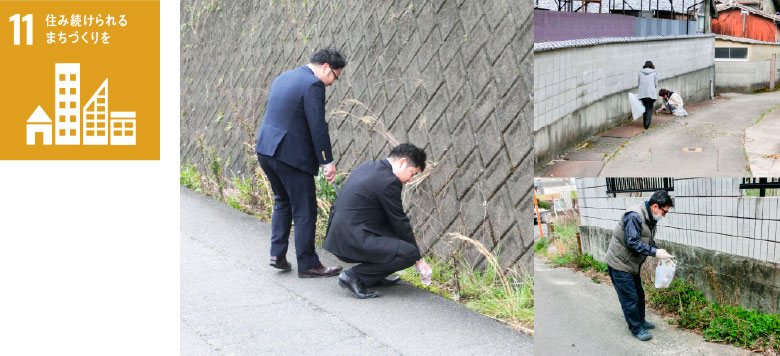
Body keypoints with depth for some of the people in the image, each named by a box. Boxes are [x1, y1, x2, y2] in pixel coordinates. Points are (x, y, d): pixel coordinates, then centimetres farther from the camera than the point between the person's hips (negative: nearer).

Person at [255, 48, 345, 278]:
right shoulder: (313, 84, -12)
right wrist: (327, 161, -13)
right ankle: (307, 265, 8)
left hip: (266, 149, 9)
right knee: (305, 211, 2)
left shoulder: (283, 78, 16)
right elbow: (318, 127, -17)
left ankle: (277, 254, 19)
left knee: (282, 201, 24)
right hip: (291, 155, -9)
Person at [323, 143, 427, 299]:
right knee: (409, 252, -15)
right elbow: (400, 222, -8)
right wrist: (418, 259, 2)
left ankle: (375, 276, 19)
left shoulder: (367, 166, 14)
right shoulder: (389, 181, -14)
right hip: (352, 242, -10)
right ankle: (354, 276, -10)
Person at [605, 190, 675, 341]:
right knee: (630, 298, -2)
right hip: (619, 263, -10)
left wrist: (660, 251, -3)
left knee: (639, 294, 20)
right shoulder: (634, 216, -27)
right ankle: (636, 329, 10)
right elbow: (633, 243, -29)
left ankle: (640, 321, 37)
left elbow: (649, 241, 14)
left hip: (631, 264, 10)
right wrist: (655, 252, -27)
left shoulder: (650, 219, 6)